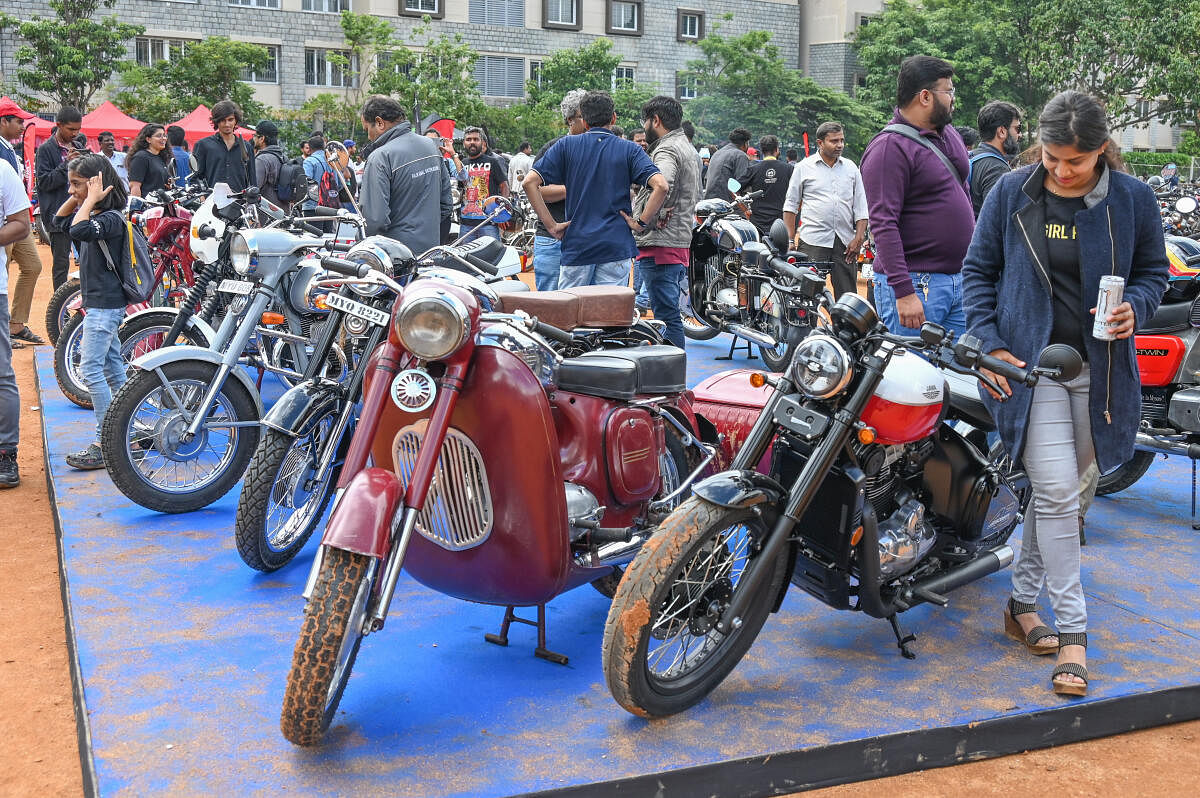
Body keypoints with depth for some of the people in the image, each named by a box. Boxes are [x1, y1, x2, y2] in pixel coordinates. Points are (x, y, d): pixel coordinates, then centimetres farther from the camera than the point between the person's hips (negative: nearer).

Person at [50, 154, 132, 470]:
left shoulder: (111, 218, -19)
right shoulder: (96, 215, 10)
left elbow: (78, 230, -37)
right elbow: (60, 221, 23)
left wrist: (90, 200, -25)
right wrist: (76, 198, 8)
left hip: (105, 305, -11)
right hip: (100, 303, 11)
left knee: (90, 368, -13)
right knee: (111, 365, 16)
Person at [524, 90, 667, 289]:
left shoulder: (566, 146, 4)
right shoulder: (629, 150, 2)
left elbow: (530, 182, -3)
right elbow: (660, 185, -11)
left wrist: (550, 225, -1)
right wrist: (641, 222, -3)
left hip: (576, 245, 0)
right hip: (616, 246, 0)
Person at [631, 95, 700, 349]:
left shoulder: (666, 150, -11)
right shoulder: (688, 148, 22)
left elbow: (662, 185, -32)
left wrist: (642, 221, -25)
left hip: (659, 244, -10)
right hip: (681, 242, 10)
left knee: (666, 316, -9)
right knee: (671, 315, 15)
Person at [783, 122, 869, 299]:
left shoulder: (851, 168, 13)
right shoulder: (804, 167, 5)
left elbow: (860, 207, 13)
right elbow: (791, 205, 7)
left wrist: (858, 238, 2)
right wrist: (790, 240, -1)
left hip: (846, 242, 3)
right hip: (812, 241, -3)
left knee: (848, 295, 3)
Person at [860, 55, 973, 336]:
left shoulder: (949, 134, 15)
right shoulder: (889, 147, -13)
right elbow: (883, 224, -20)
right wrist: (903, 292, -25)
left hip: (958, 279, 9)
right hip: (916, 284, -8)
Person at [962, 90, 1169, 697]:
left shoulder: (1133, 199, 0)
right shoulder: (1012, 192, -2)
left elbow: (1153, 270, 12)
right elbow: (978, 269, 4)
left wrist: (1135, 308, -11)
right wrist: (989, 343, -6)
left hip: (1101, 369, 2)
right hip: (1029, 362, -2)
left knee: (1056, 490, 12)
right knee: (1057, 492, -9)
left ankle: (1022, 603, 29)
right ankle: (1072, 631, -1)